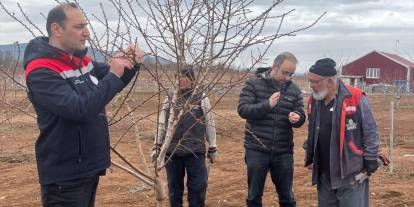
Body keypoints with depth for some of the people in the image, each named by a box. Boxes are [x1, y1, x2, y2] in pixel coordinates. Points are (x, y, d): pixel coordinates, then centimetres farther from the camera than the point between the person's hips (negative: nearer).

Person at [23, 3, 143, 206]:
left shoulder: (82, 60, 5)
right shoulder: (41, 72, -19)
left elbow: (113, 83, 18)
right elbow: (78, 109, -29)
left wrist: (130, 63, -3)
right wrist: (113, 75, -24)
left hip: (89, 167, 8)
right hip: (65, 175, -8)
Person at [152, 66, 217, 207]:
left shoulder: (201, 98, 1)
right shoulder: (170, 99, 7)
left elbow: (209, 124, 5)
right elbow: (162, 124, 12)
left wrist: (212, 148, 7)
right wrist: (157, 146, 9)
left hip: (196, 152, -2)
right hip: (172, 151, 2)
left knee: (198, 187, 2)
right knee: (174, 187, 11)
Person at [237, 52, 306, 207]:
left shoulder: (294, 90, 5)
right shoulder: (253, 84, -4)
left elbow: (301, 117, 6)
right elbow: (242, 109, -13)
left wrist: (296, 119, -19)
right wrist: (267, 105, -27)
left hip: (284, 152, 2)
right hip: (256, 150, -2)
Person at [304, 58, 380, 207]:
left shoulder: (356, 99, -14)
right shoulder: (314, 101, 5)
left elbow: (371, 134, -9)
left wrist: (370, 165, -8)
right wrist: (310, 159, 18)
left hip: (352, 174, -6)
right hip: (324, 174, 6)